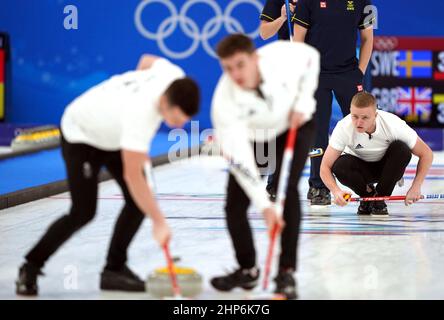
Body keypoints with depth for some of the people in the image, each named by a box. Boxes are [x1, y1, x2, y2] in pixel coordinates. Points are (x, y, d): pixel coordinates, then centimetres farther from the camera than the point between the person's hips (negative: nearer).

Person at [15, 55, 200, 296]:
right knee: (83, 212, -14)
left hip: (112, 130, 8)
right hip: (81, 134, -7)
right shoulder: (139, 113, -44)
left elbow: (147, 60, 2)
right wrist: (159, 222, -37)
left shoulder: (175, 76, -23)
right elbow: (132, 176, -40)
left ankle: (114, 269, 5)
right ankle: (31, 268, 3)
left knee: (139, 200, -6)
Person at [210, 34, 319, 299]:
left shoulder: (281, 55, -34)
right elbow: (239, 159, -35)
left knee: (286, 188, -22)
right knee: (235, 203, -6)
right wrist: (264, 205, -39)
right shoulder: (225, 101, -35)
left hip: (294, 127, -1)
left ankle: (287, 273, -17)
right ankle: (248, 270, 18)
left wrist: (303, 103, -17)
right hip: (252, 138, 1)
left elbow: (311, 57, -9)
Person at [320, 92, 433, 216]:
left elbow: (426, 154, -21)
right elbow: (325, 167, -27)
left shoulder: (393, 125, -31)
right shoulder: (343, 128, -30)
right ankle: (368, 193, -1)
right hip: (360, 166, 0)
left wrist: (416, 187, -31)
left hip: (386, 166, 0)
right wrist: (336, 191, -47)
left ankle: (379, 199, -12)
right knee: (339, 166, -32)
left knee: (401, 149, -31)